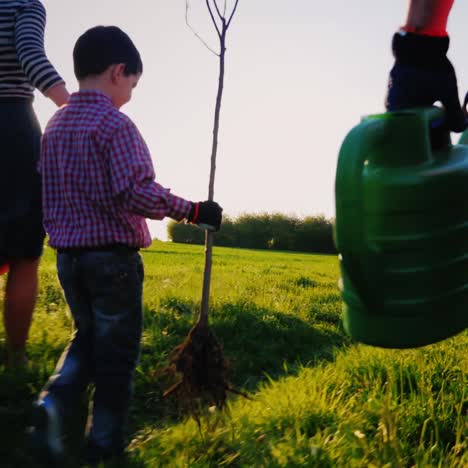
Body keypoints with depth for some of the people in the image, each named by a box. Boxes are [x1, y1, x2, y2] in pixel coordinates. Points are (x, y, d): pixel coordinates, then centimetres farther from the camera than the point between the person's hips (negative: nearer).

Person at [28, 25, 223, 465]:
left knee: (87, 337, 23)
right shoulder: (115, 125, -13)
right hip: (113, 257, -7)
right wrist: (193, 210, -16)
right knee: (115, 353, 8)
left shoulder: (54, 125, 10)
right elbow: (137, 194, -23)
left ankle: (53, 402, 2)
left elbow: (45, 194, 16)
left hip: (66, 257, 7)